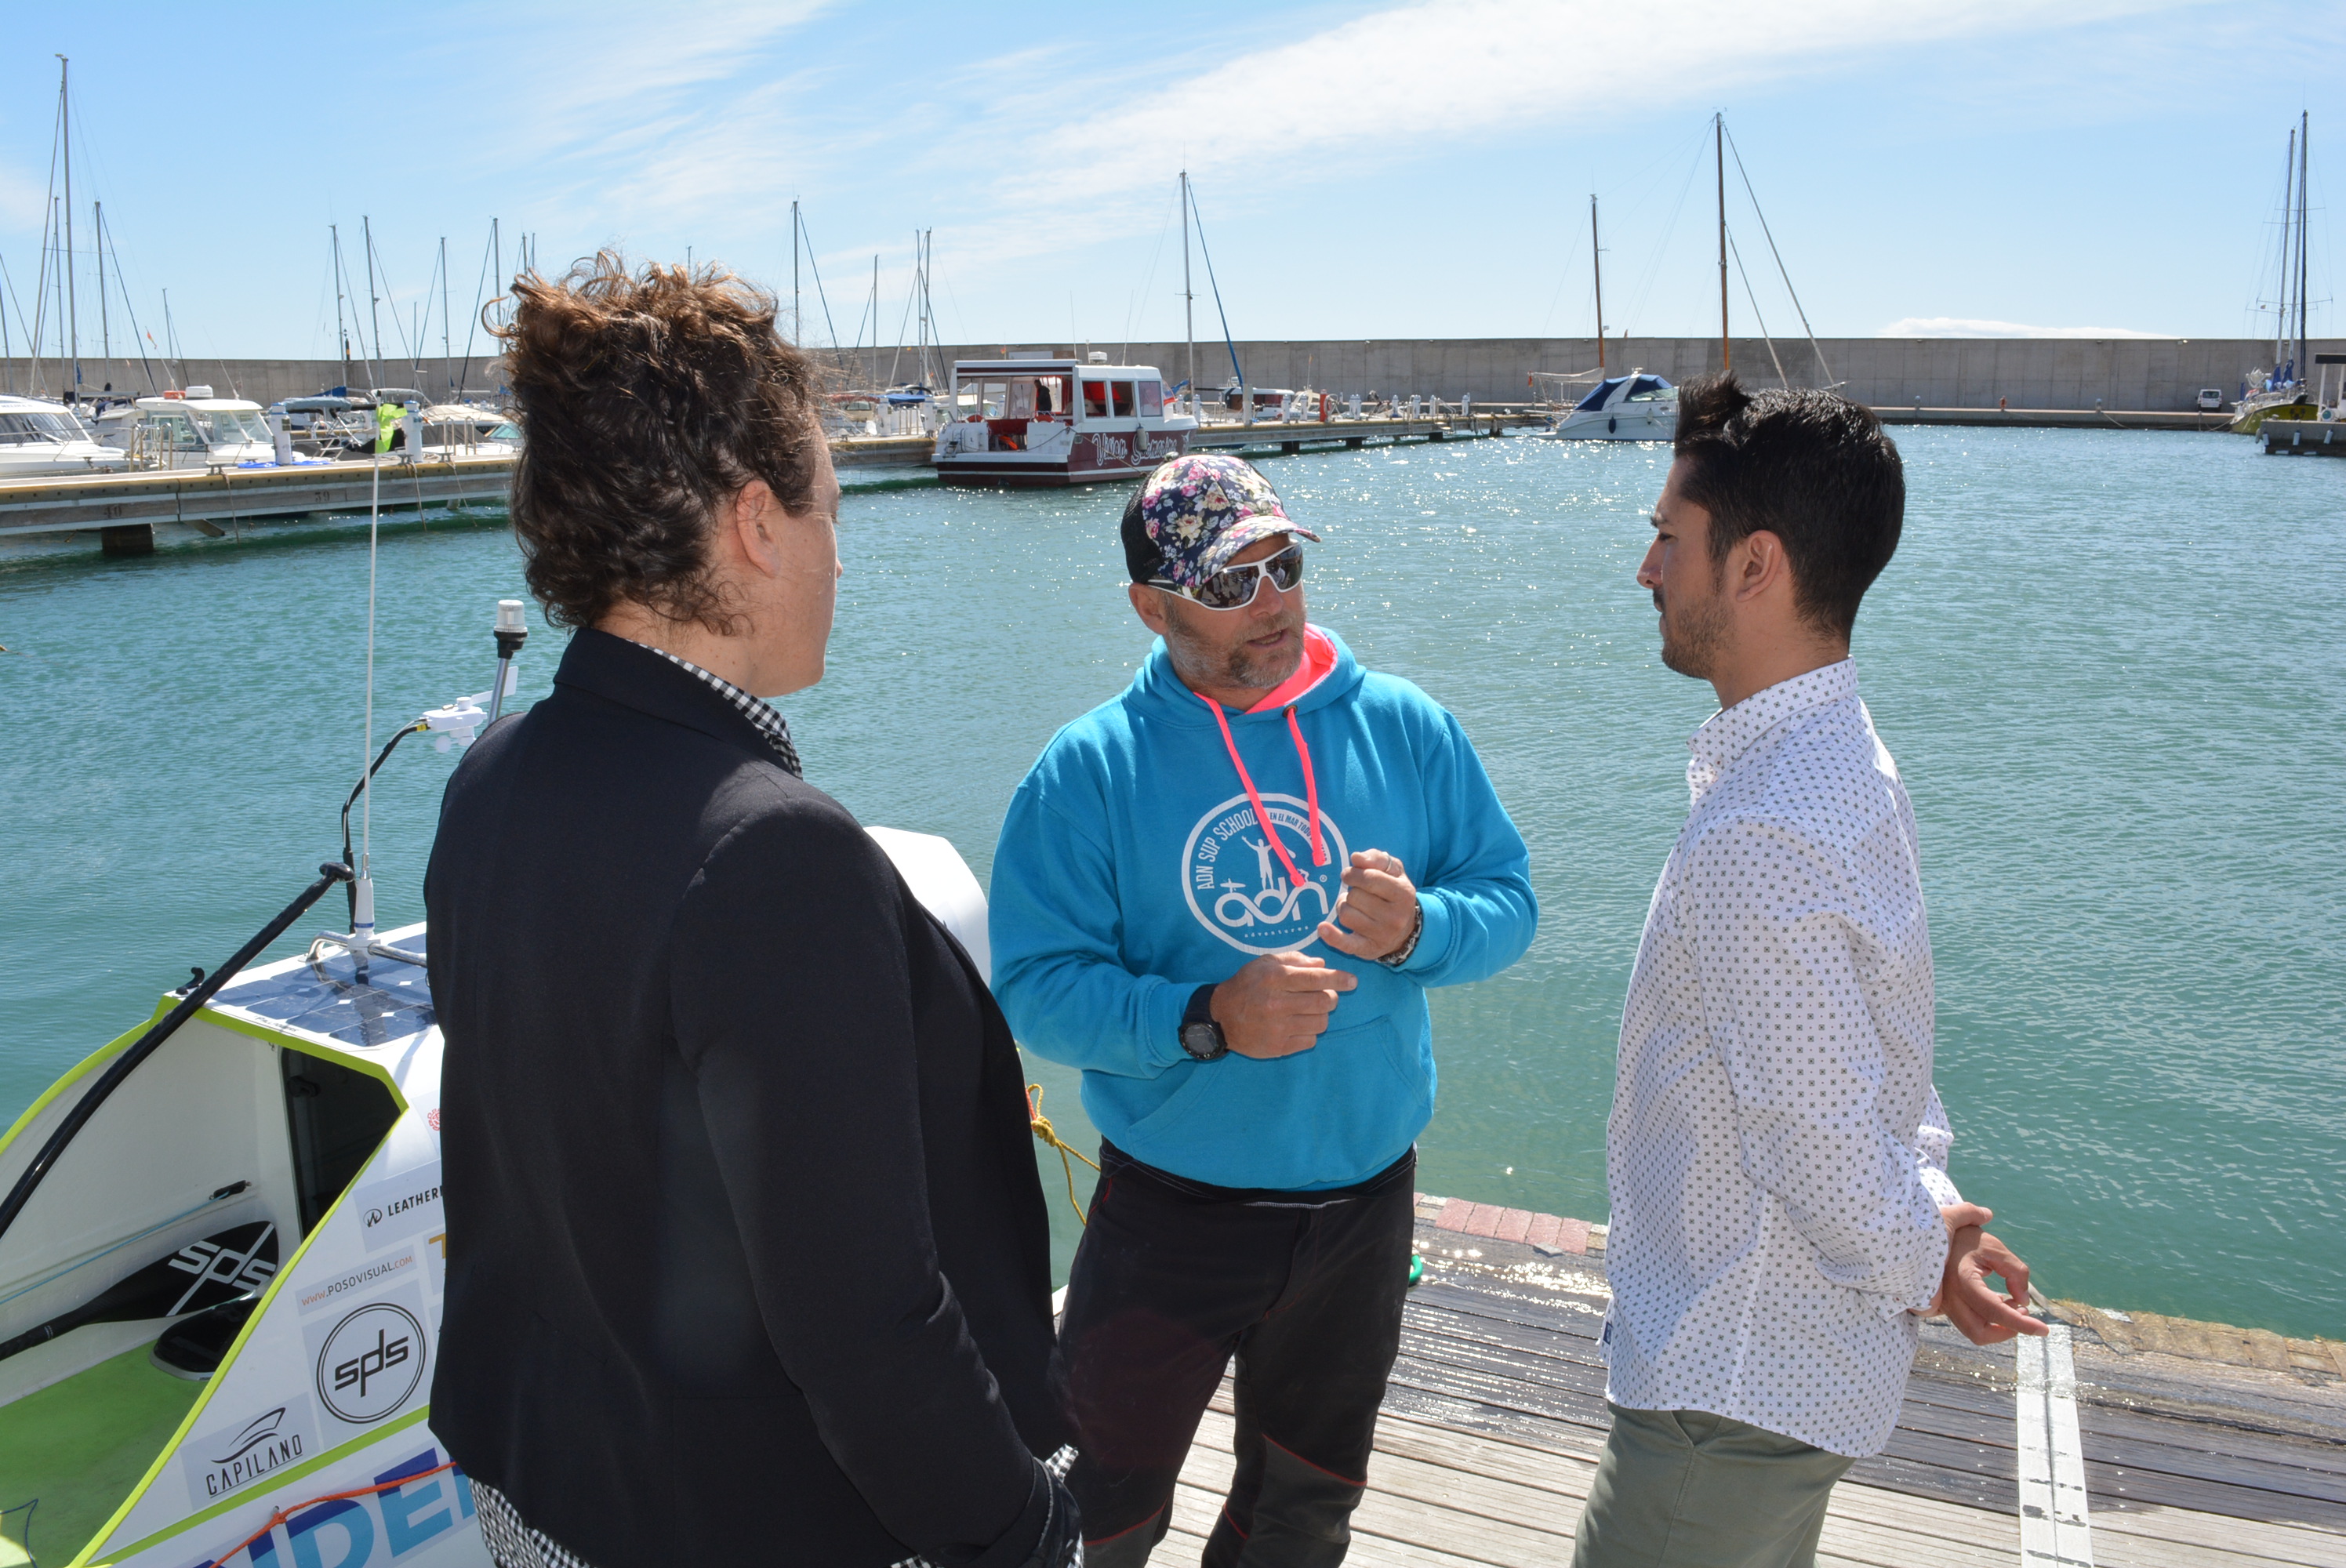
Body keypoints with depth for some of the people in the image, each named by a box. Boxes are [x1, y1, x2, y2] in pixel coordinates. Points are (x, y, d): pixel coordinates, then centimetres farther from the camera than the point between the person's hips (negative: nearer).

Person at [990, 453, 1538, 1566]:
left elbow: (1508, 900, -3)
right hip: (1170, 1212, -3)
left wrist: (1419, 927, -24)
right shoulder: (1089, 769, -12)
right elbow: (1036, 987, -16)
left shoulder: (1406, 730, -5)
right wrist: (1206, 1021, -30)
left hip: (1364, 1204, 3)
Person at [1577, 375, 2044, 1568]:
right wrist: (1934, 1210, 3)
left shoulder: (1753, 842, -32)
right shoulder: (1850, 764, 3)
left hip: (1731, 1399, -9)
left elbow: (1826, 1154, -26)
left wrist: (1918, 1256, -8)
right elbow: (1881, 1057, 11)